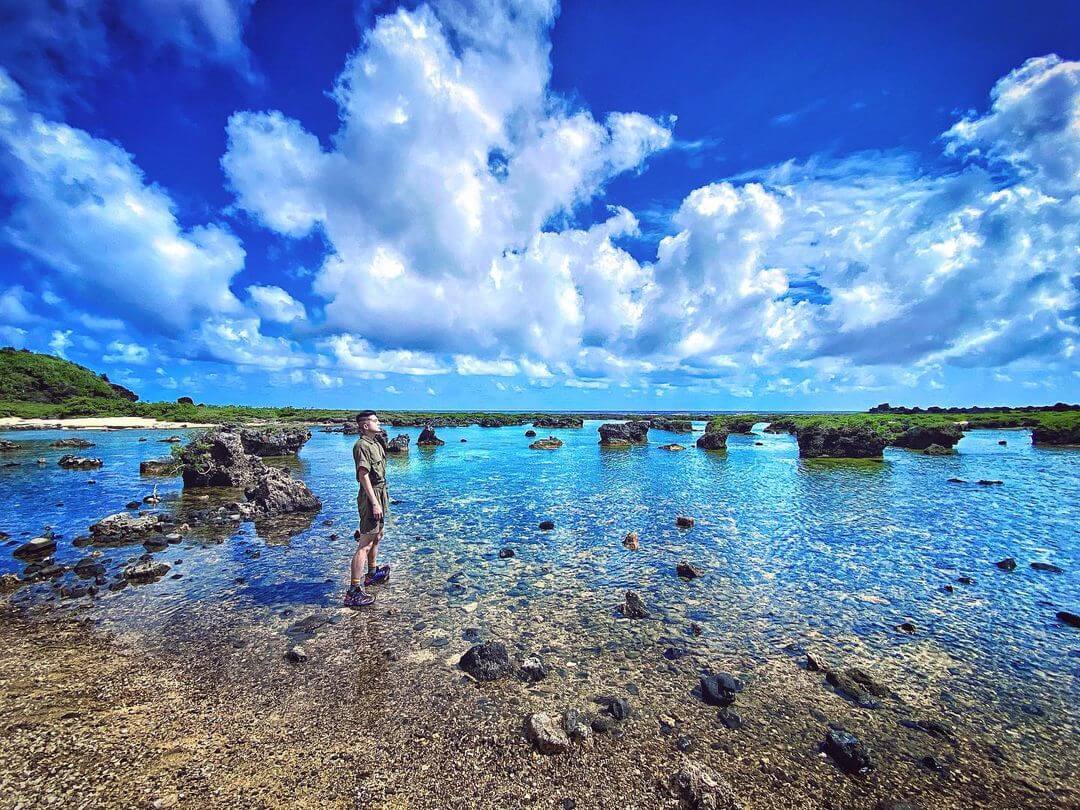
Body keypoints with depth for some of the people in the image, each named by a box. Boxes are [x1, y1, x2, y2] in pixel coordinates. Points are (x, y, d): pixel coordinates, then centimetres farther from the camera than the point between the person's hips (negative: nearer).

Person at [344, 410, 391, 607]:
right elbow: (364, 476, -23)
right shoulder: (362, 445, -17)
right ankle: (354, 591, -2)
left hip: (380, 494, 10)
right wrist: (374, 503, -26)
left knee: (376, 537, 23)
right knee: (364, 545, -7)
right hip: (371, 496, -10)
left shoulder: (375, 443, 13)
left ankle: (372, 573, 40)